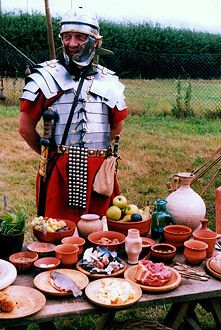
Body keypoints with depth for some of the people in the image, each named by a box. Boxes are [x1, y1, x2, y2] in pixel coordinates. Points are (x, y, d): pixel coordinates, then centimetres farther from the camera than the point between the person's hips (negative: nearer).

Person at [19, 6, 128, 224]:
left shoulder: (108, 80, 9)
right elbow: (25, 127, 1)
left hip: (100, 171, 3)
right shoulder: (46, 77, 0)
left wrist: (97, 152, 14)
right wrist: (53, 155, 6)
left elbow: (117, 127, 20)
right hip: (59, 172, -3)